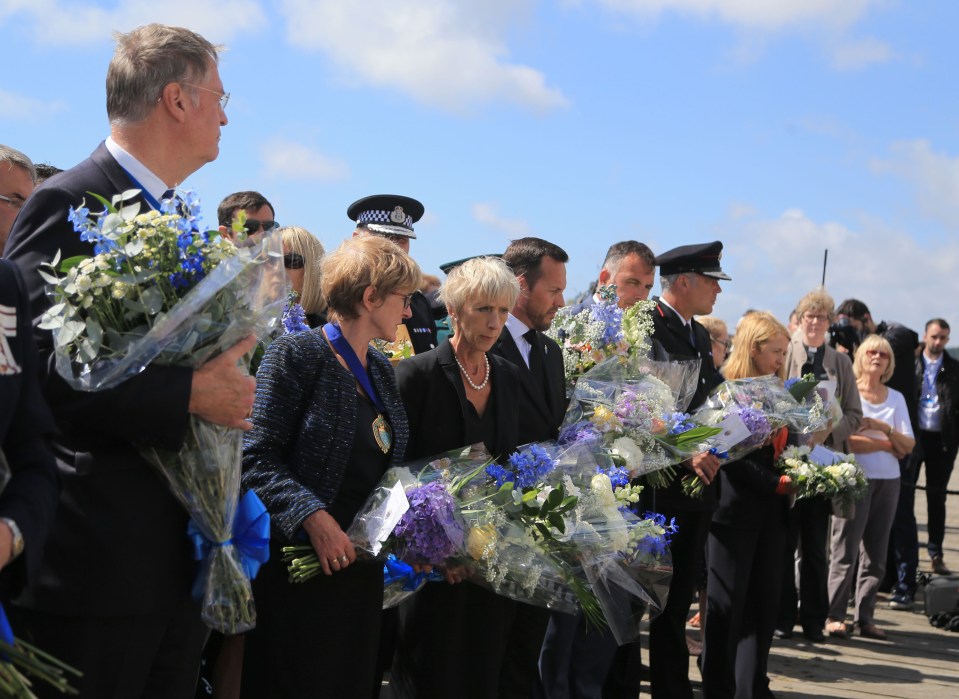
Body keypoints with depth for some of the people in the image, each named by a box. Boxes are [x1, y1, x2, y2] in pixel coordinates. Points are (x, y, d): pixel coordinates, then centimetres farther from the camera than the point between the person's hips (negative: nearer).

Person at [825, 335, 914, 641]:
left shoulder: (896, 398, 13)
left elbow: (908, 445, 4)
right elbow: (842, 439, -13)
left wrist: (884, 427, -13)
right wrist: (887, 444, -6)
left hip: (888, 481, 5)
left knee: (875, 553, 5)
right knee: (845, 551, -5)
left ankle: (865, 617, 9)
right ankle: (835, 616, -2)